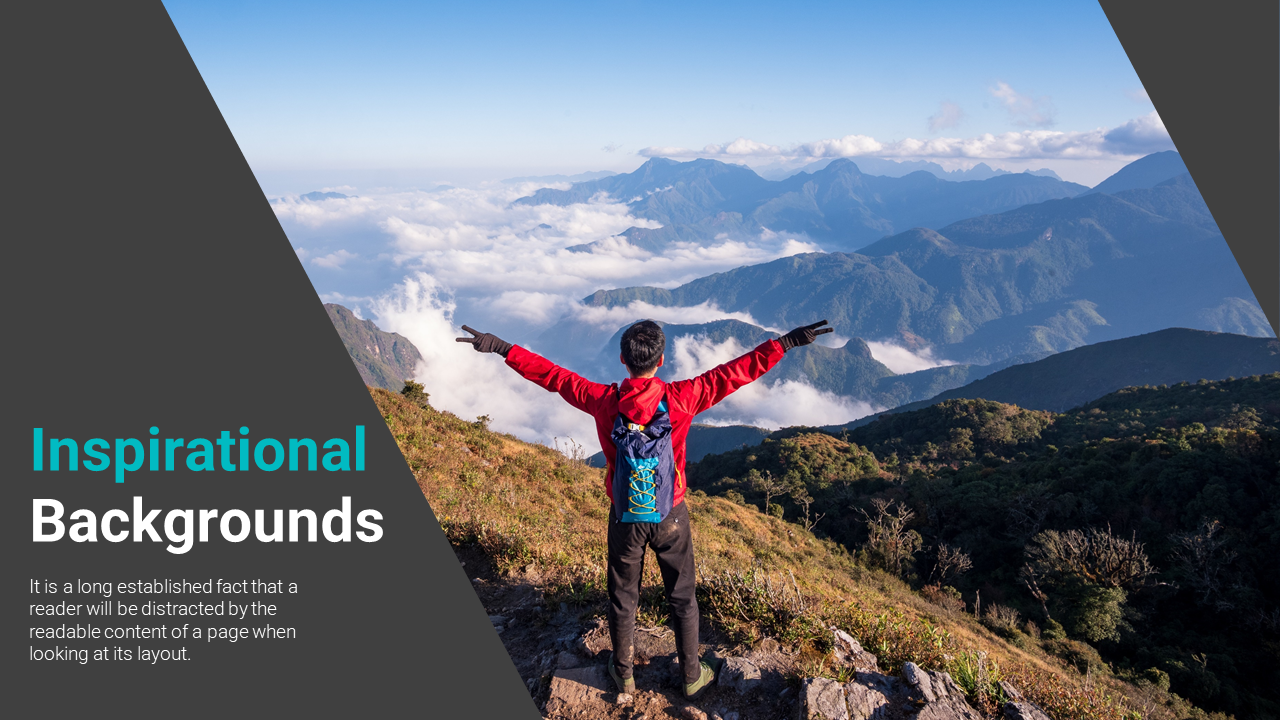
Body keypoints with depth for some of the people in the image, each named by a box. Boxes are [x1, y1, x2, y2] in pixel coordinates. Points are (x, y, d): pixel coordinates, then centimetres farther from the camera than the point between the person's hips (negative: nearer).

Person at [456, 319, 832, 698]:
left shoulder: (604, 400, -16)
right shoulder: (682, 398, -20)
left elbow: (551, 375, -7)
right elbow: (738, 370, -17)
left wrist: (501, 348, 3)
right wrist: (787, 342, -11)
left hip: (625, 517, 1)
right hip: (671, 516, -1)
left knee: (623, 598, 20)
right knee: (682, 597, 19)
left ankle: (624, 673, 40)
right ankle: (692, 675, 36)